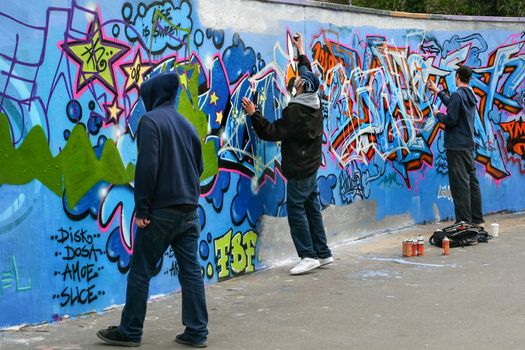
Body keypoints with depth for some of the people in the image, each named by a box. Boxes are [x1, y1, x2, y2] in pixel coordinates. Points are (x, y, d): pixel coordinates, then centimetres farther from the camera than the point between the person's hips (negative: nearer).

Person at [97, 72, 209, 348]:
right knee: (191, 270, 7)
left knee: (140, 271, 3)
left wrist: (141, 209, -14)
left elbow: (147, 167, -17)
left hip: (161, 211, -7)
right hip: (189, 211, 7)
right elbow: (199, 166, 17)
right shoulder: (186, 124, 13)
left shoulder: (151, 120, -9)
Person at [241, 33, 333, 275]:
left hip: (299, 169, -9)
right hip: (311, 166, 9)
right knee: (312, 208, 14)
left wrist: (254, 114, -18)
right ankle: (322, 253, 19)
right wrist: (301, 51, 35)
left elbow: (271, 132, -20)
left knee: (296, 209, -5)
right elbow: (309, 76, 25)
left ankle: (308, 255, -5)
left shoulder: (295, 111, -21)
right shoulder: (315, 103, 6)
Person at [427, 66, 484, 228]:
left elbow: (450, 119, -20)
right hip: (469, 145, 9)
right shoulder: (470, 96, 13)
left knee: (460, 184, -7)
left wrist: (438, 114, 0)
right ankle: (477, 219, 18)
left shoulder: (457, 95, -16)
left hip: (456, 147, -9)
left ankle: (464, 222, -7)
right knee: (472, 182, 13)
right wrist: (437, 91, 37)